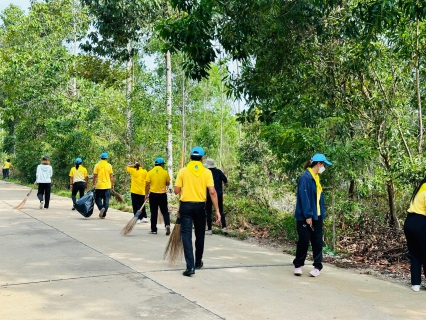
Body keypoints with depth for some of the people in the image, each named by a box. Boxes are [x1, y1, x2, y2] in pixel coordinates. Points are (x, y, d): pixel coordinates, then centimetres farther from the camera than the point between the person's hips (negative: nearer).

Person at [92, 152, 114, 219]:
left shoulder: (97, 165, -2)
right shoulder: (109, 165, 1)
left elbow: (95, 176, -4)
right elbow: (111, 176, 1)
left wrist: (93, 184, 3)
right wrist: (112, 185, 10)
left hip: (99, 186, -1)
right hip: (107, 186, 1)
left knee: (98, 199, 11)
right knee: (106, 200, 6)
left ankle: (101, 208, -16)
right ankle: (103, 215, 6)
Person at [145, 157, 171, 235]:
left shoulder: (150, 172, -3)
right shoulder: (165, 172, -2)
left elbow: (147, 184, -4)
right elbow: (168, 183, 6)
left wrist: (146, 194, 3)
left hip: (153, 194, 0)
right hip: (163, 194, 0)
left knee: (154, 213, 7)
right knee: (165, 211, 11)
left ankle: (153, 230, 12)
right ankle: (167, 224, -11)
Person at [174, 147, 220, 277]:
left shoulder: (183, 171, -2)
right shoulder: (207, 172, -3)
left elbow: (176, 191, -1)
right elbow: (212, 192, -9)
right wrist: (217, 210, -6)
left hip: (185, 205, -1)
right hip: (200, 206, 1)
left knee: (186, 234, -3)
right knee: (199, 234, 17)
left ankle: (190, 266, -16)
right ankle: (198, 262, 32)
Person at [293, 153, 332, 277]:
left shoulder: (316, 178, 12)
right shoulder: (305, 178, -14)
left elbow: (319, 197, 13)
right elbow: (304, 198, -19)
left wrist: (322, 214, 7)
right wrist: (308, 215, -21)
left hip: (317, 216, 8)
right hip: (305, 216, -7)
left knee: (317, 241, 7)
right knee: (304, 240, 1)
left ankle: (317, 266, 14)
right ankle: (298, 265, 17)